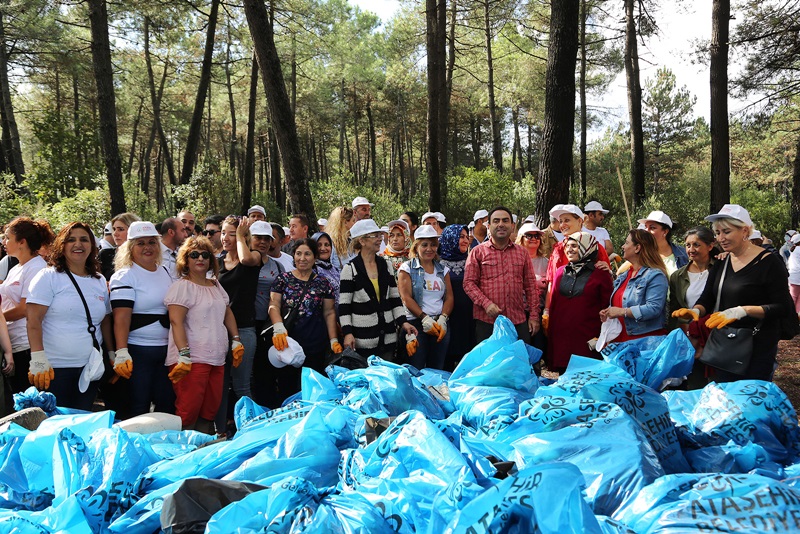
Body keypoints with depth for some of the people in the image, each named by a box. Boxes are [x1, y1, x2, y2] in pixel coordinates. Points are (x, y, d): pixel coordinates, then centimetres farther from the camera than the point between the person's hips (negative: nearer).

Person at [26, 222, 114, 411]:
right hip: (54, 368, -4)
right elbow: (34, 320, -10)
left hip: (89, 369, 5)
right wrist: (38, 360, -17)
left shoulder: (100, 281, 12)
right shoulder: (48, 277, -4)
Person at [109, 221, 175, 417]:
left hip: (166, 349, 6)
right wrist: (121, 353, -26)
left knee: (168, 405, 11)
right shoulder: (125, 277, -7)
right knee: (138, 409, 1)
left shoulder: (165, 272, 12)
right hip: (138, 351, -6)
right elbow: (121, 317, -16)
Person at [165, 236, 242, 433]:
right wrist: (184, 355, -23)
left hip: (216, 358, 7)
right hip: (192, 359, -7)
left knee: (211, 410, 11)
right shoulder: (182, 286, -6)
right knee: (188, 411, -8)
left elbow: (227, 313, 25)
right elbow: (176, 321, -15)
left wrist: (236, 341, 16)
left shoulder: (216, 285, 16)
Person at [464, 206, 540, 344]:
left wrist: (534, 315, 7)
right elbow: (468, 283, -2)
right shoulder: (478, 252, 3)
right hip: (487, 321, -3)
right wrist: (486, 303, -16)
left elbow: (530, 286, 13)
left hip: (518, 321, 3)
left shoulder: (522, 253, 12)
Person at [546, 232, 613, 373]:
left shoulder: (600, 275, -1)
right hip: (561, 338, 4)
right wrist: (550, 333, 10)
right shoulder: (561, 272, 12)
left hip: (587, 339, -4)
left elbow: (606, 308, -1)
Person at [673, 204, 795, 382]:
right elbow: (707, 299, 8)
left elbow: (782, 307, -15)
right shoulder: (720, 264, 9)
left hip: (758, 345, -6)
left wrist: (741, 311, -26)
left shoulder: (769, 263, -11)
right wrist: (696, 311, -15)